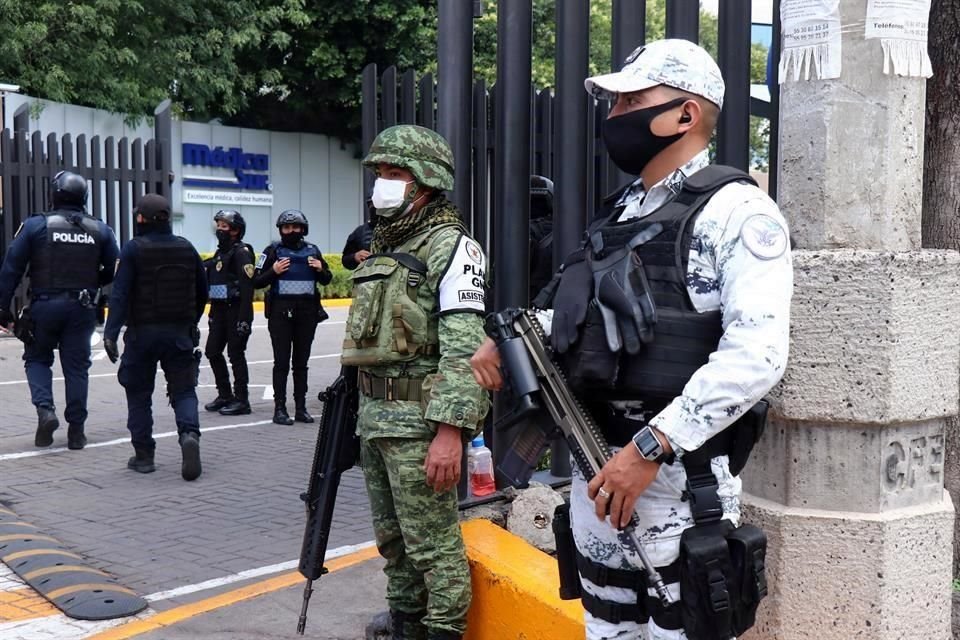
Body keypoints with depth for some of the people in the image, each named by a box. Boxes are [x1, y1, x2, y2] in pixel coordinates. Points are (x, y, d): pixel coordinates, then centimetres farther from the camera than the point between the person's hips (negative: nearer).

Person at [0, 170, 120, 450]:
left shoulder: (35, 225, -5)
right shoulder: (100, 230, 2)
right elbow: (114, 271, 5)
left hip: (45, 305, -2)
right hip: (82, 309, 2)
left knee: (37, 358, 17)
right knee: (76, 366, 9)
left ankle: (45, 408, -5)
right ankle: (76, 430, 11)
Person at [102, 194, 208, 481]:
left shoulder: (133, 249, -8)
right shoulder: (186, 248, 5)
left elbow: (120, 294, -14)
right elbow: (202, 292, 11)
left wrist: (111, 333, -15)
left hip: (143, 332, -3)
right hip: (180, 333, 3)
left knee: (139, 393, 10)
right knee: (183, 390, 6)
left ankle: (143, 454, 13)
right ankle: (189, 433, -20)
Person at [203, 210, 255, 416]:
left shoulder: (242, 252, -11)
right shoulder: (220, 252, 17)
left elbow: (247, 287, -18)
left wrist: (244, 318, -23)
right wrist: (212, 313, 20)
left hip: (236, 311, -9)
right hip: (220, 311, 9)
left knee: (236, 354, -4)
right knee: (212, 352, 9)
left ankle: (241, 400, 3)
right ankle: (225, 395, 21)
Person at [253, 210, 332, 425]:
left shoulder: (312, 251, 12)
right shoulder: (273, 251, 3)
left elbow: (327, 280, 19)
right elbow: (257, 281, 2)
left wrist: (320, 269, -1)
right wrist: (274, 271, -15)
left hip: (307, 310, 3)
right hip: (281, 311, -3)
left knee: (301, 361, 7)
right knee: (282, 361, -3)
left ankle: (301, 408, 12)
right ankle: (279, 409, 0)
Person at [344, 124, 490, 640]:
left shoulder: (450, 245, -10)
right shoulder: (385, 246, 18)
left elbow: (463, 348, -19)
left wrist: (449, 432, -25)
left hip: (419, 418, -9)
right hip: (374, 416, 9)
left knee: (433, 547, -3)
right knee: (393, 541, 18)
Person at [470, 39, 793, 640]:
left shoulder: (734, 208, -10)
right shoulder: (621, 211, 15)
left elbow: (757, 352, -22)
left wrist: (651, 447, -25)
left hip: (679, 481, -8)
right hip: (595, 472, 8)